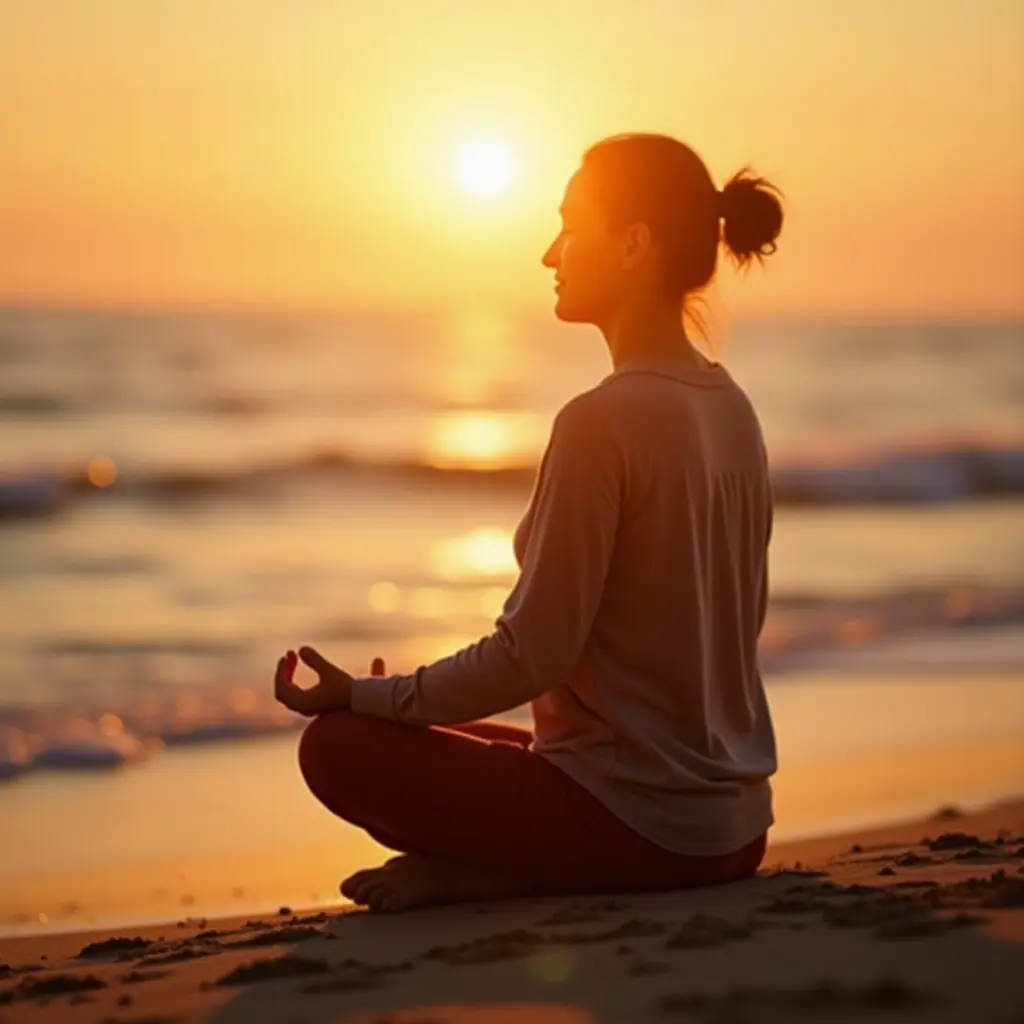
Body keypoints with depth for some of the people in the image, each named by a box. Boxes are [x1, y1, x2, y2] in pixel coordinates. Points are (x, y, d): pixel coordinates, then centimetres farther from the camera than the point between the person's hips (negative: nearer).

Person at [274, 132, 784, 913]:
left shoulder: (603, 421, -19)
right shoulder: (731, 410, 6)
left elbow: (529, 655, -18)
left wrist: (365, 696, -6)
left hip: (640, 820, -8)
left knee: (338, 747, -2)